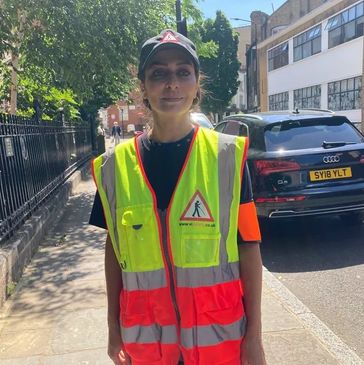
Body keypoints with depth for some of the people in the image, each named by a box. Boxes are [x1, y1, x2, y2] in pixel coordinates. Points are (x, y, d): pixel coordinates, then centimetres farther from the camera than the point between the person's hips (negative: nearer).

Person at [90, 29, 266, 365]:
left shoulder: (227, 155, -9)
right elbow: (114, 249, 3)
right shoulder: (115, 165, -4)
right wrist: (114, 328, 7)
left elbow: (248, 245, -6)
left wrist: (254, 335, -5)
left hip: (219, 331, -1)